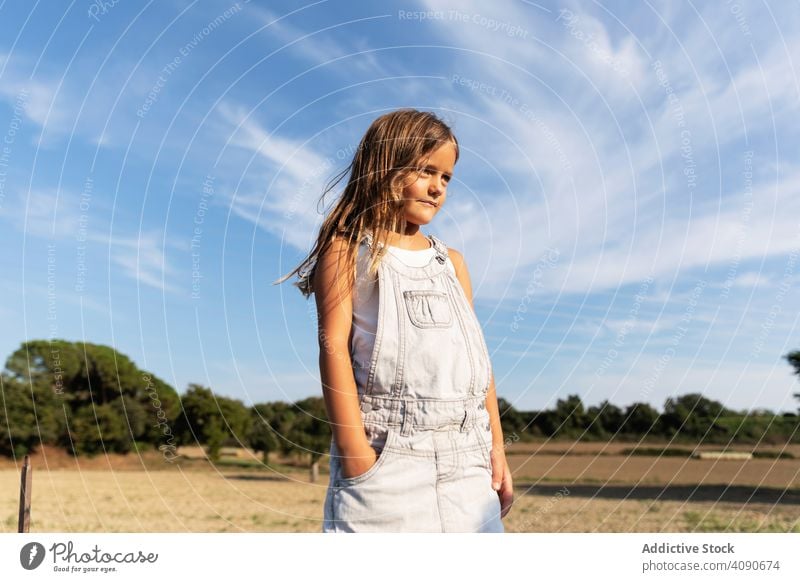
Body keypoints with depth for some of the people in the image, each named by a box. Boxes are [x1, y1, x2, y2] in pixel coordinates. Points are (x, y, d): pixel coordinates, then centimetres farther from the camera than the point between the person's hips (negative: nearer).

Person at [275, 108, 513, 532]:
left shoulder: (452, 263, 19)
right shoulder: (348, 250, 3)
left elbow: (477, 355, 17)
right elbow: (334, 347, -7)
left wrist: (496, 447, 11)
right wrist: (355, 455, -15)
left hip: (466, 458, 5)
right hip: (386, 452, -5)